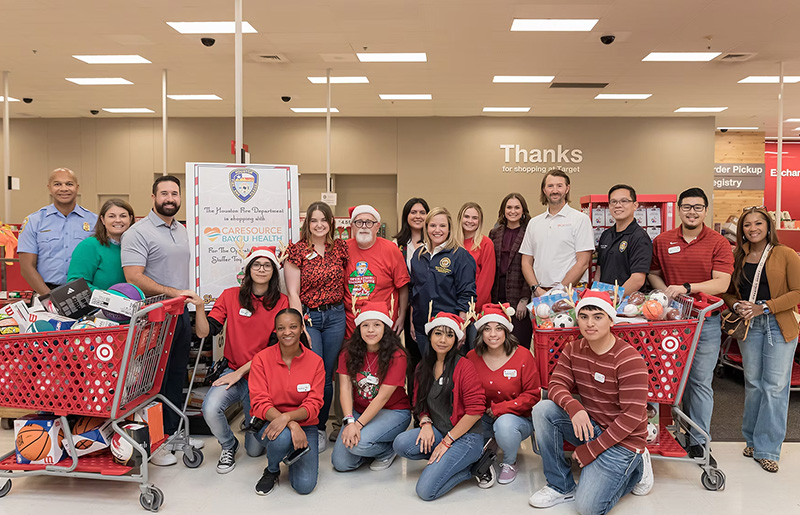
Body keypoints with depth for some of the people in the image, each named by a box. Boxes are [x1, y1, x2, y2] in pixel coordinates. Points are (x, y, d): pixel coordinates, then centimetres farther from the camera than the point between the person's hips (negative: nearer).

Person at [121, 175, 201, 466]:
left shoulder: (181, 231, 14)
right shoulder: (138, 232, -12)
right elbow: (134, 278, -21)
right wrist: (174, 293, -24)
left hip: (181, 314, 8)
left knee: (177, 377, 16)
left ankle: (175, 433, 28)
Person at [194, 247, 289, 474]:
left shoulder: (281, 302, -3)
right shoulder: (231, 296, 0)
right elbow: (204, 332, -6)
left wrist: (241, 371, -14)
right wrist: (199, 306, -23)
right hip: (232, 370, 1)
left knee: (255, 449, 1)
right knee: (210, 409, -30)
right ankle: (228, 446, 4)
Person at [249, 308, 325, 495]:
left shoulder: (315, 361, -4)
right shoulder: (261, 359, -7)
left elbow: (314, 404, -8)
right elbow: (260, 403, -13)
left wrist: (287, 417, -29)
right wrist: (292, 425, -27)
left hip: (304, 425, 1)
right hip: (268, 422, -1)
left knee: (305, 485, -16)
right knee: (282, 437, -37)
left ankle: (292, 453, 19)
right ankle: (271, 471, -1)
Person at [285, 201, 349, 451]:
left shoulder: (340, 248, 6)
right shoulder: (297, 250, -3)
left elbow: (346, 281, 16)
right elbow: (293, 293, -5)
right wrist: (300, 326, -11)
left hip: (336, 316, 3)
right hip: (308, 316, -3)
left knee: (328, 375, 9)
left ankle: (321, 428, 24)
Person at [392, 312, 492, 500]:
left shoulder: (464, 366, -11)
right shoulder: (423, 367, 8)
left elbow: (475, 410, -14)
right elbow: (419, 402, 18)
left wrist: (447, 441, -13)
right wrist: (426, 422, -4)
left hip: (466, 436, -6)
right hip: (438, 432, 7)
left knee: (426, 490, -19)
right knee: (401, 444, -22)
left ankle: (471, 466, 3)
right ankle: (447, 461, 0)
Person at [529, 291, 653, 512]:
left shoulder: (629, 359, -20)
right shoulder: (573, 350, -1)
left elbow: (633, 415, -21)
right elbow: (556, 385, -8)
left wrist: (591, 450, -19)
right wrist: (573, 407, -33)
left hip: (621, 438, -5)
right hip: (589, 426, 6)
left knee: (588, 506, -17)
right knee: (543, 409, -20)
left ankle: (635, 468, 11)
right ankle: (561, 486, -4)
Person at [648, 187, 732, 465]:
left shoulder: (718, 243, -2)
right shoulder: (662, 241, 6)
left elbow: (721, 284, -9)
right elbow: (652, 273, 14)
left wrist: (686, 288, -21)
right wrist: (666, 291, -5)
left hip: (706, 322, -2)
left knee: (701, 382, 3)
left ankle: (699, 442, 13)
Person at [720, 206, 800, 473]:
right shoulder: (737, 257, 7)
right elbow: (728, 291, 13)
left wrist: (764, 308, -15)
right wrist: (737, 306, -8)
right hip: (749, 326, 3)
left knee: (775, 386, -2)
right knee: (752, 383, 9)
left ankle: (767, 448, 7)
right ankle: (752, 440, 23)